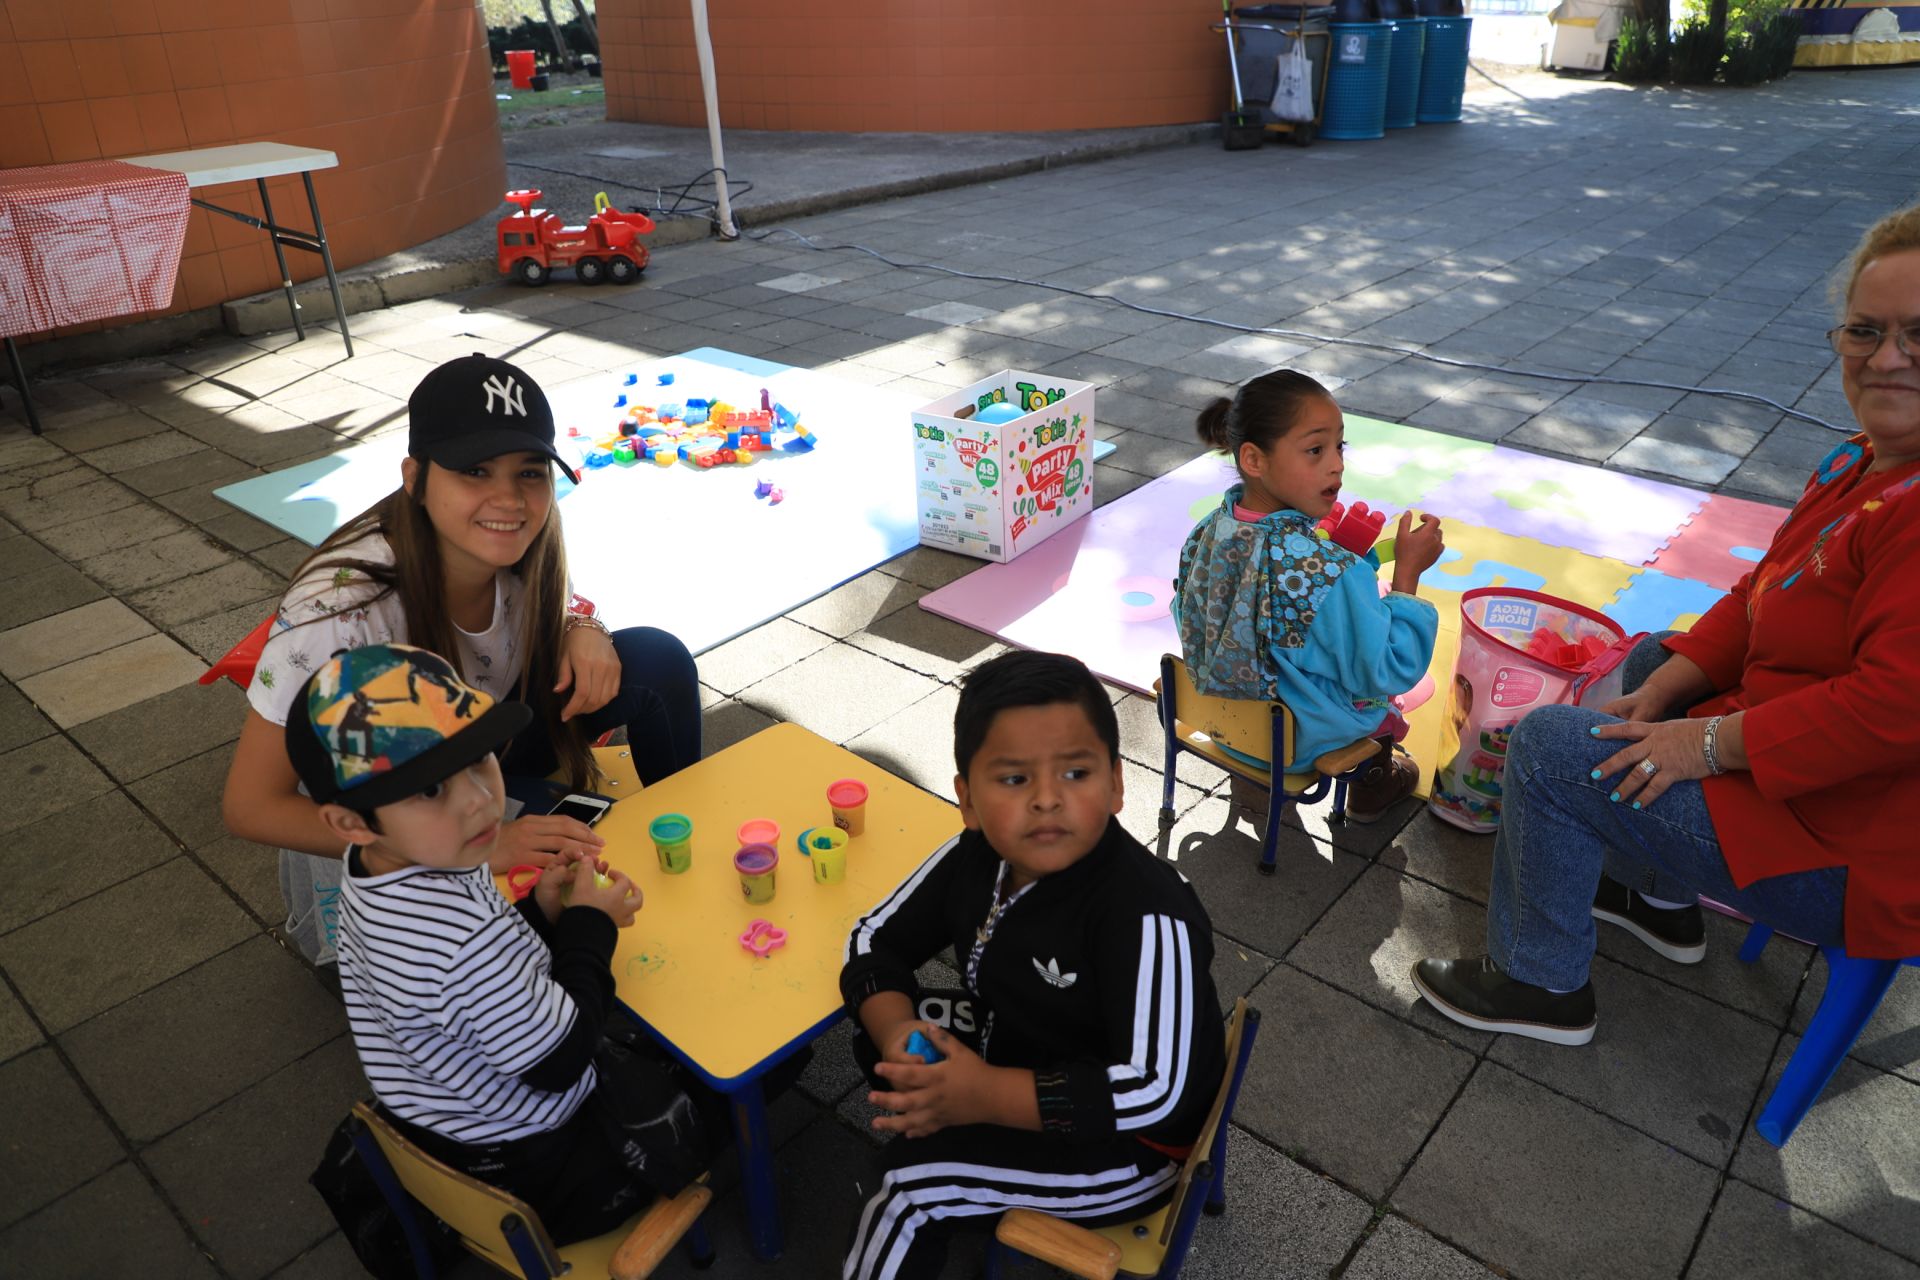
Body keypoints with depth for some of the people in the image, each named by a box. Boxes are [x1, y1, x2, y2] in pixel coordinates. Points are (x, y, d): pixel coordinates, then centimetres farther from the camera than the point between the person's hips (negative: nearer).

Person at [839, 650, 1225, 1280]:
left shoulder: (1146, 914, -34)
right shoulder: (975, 858, -12)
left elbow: (1157, 1091, -37)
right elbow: (876, 938, -2)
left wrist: (985, 1096, -37)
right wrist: (895, 1031, -23)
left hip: (1122, 1140, -7)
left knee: (914, 1182, -19)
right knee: (877, 1028, 0)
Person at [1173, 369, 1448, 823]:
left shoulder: (1210, 531, -15)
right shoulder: (1330, 573, -35)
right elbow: (1384, 674, -23)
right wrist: (1407, 573, -18)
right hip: (1297, 740, -5)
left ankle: (1253, 783, 35)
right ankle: (1374, 781, 47)